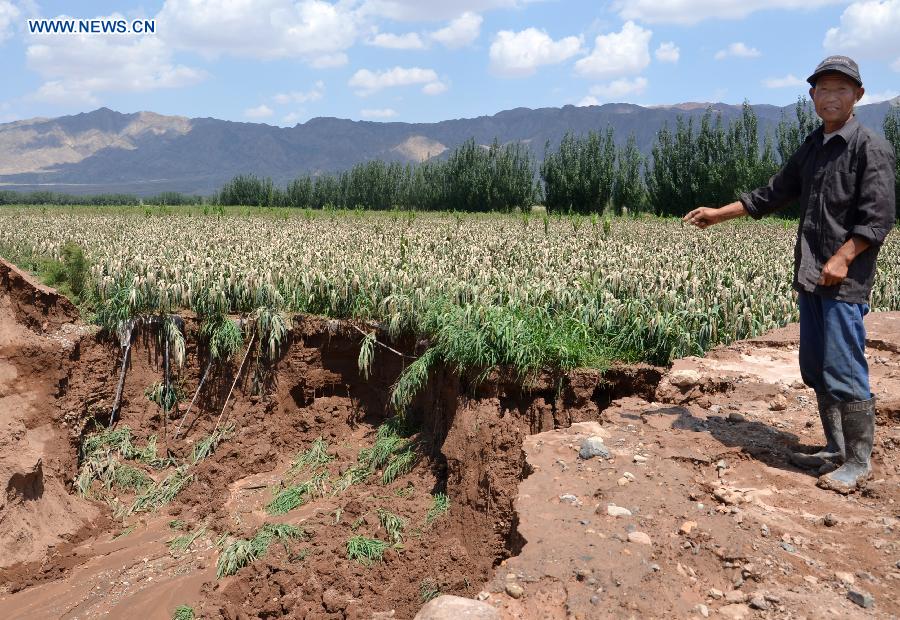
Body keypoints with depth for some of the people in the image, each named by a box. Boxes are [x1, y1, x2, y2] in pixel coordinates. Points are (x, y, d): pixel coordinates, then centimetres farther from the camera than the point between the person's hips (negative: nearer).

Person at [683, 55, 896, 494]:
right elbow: (774, 194, 22)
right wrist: (720, 213, 19)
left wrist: (842, 258, -22)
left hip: (846, 279, -8)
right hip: (810, 276, 8)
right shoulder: (813, 147, 17)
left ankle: (859, 461, 7)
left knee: (844, 373, -7)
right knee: (816, 370, 12)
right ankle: (836, 450, 24)